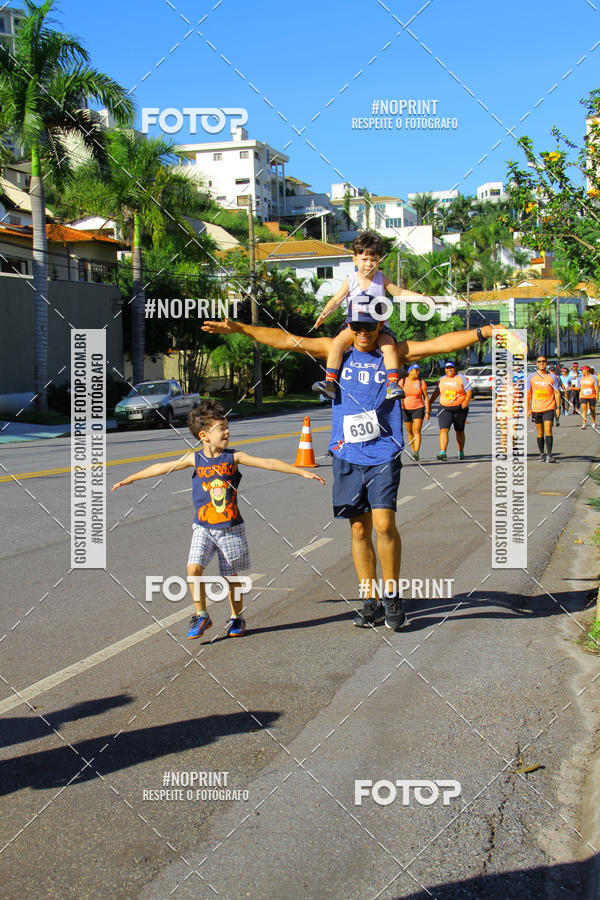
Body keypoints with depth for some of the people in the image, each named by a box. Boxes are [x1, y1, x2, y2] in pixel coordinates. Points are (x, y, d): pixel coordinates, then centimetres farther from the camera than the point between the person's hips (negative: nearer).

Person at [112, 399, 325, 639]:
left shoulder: (233, 457, -5)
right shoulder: (194, 459, -2)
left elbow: (268, 463, -8)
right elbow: (162, 468, 7)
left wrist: (302, 472, -13)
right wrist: (130, 479, 15)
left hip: (231, 528, 0)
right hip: (203, 527, 1)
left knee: (230, 575, 7)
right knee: (194, 568, -15)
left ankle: (237, 617, 29)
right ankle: (201, 616, 3)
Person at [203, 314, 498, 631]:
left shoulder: (394, 353, 4)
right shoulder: (337, 350, 8)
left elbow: (440, 343, -3)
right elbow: (285, 340, 7)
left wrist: (484, 331, -14)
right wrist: (239, 328, 4)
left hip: (383, 454, -2)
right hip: (347, 455, 2)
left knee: (384, 523, -14)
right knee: (359, 528, 5)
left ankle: (392, 597, 4)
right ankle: (370, 602, 15)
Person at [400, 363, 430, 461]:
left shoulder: (421, 382, -1)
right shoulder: (402, 382, 0)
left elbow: (426, 398, 3)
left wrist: (427, 412, -2)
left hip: (418, 409, -2)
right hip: (405, 409, 2)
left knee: (417, 431, -14)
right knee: (410, 432, 10)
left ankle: (416, 453, -24)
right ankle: (413, 451, 24)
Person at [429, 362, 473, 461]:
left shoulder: (462, 378, -1)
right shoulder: (441, 379, 10)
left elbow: (469, 391, -5)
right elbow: (436, 392, 21)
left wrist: (466, 401, -21)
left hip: (459, 408, -2)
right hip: (445, 408, 2)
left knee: (459, 431, 10)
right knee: (443, 430, -15)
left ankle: (461, 452, 26)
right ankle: (442, 452, -24)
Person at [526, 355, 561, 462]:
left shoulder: (552, 377, 4)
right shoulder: (531, 377, 6)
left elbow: (557, 393, 6)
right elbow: (528, 394, 8)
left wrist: (558, 407, 0)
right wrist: (527, 409, 3)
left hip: (549, 408, -2)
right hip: (536, 408, 2)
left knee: (548, 431, -12)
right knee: (540, 433, 7)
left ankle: (549, 454, -14)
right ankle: (541, 454, 18)